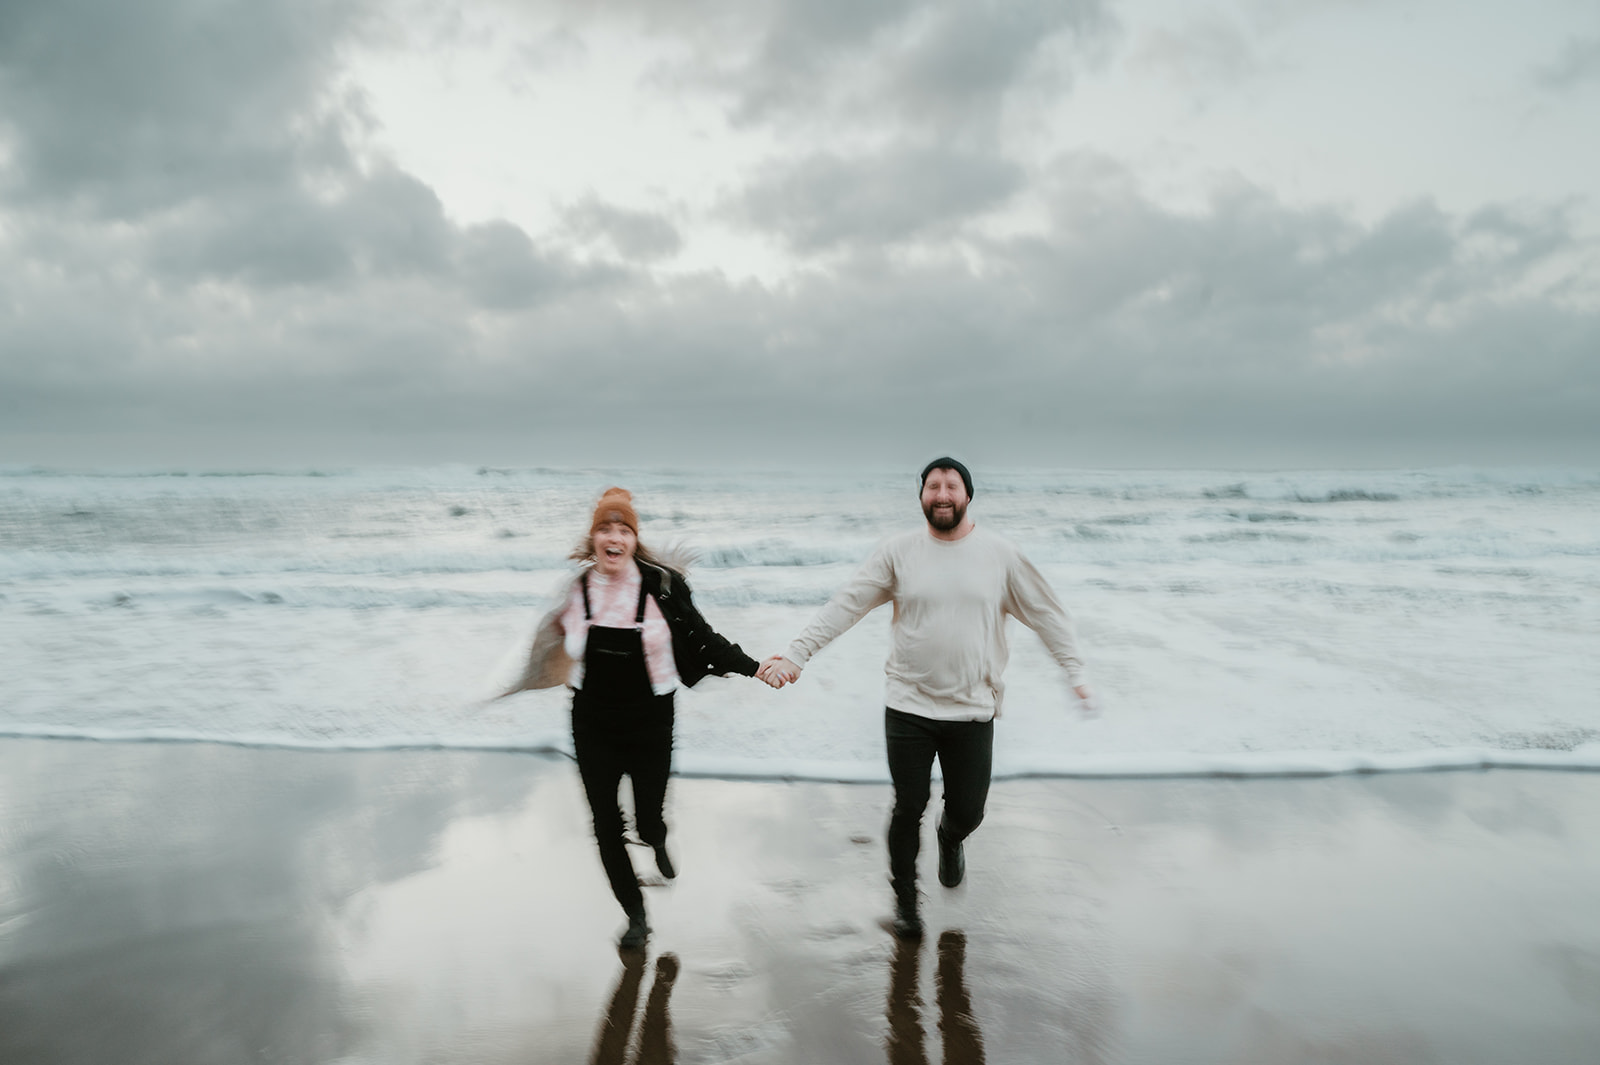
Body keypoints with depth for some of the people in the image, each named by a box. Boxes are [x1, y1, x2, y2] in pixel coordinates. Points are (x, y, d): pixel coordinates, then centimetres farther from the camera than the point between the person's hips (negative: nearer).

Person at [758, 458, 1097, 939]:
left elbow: (1047, 614, 6)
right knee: (908, 810, 5)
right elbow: (844, 606, -3)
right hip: (908, 708, -1)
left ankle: (950, 837, 47)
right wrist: (795, 654, -8)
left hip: (972, 712, 1)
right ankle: (904, 897, 30)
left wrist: (1076, 674, 1)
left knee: (967, 812, 8)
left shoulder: (1000, 554, 0)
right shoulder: (898, 551, -2)